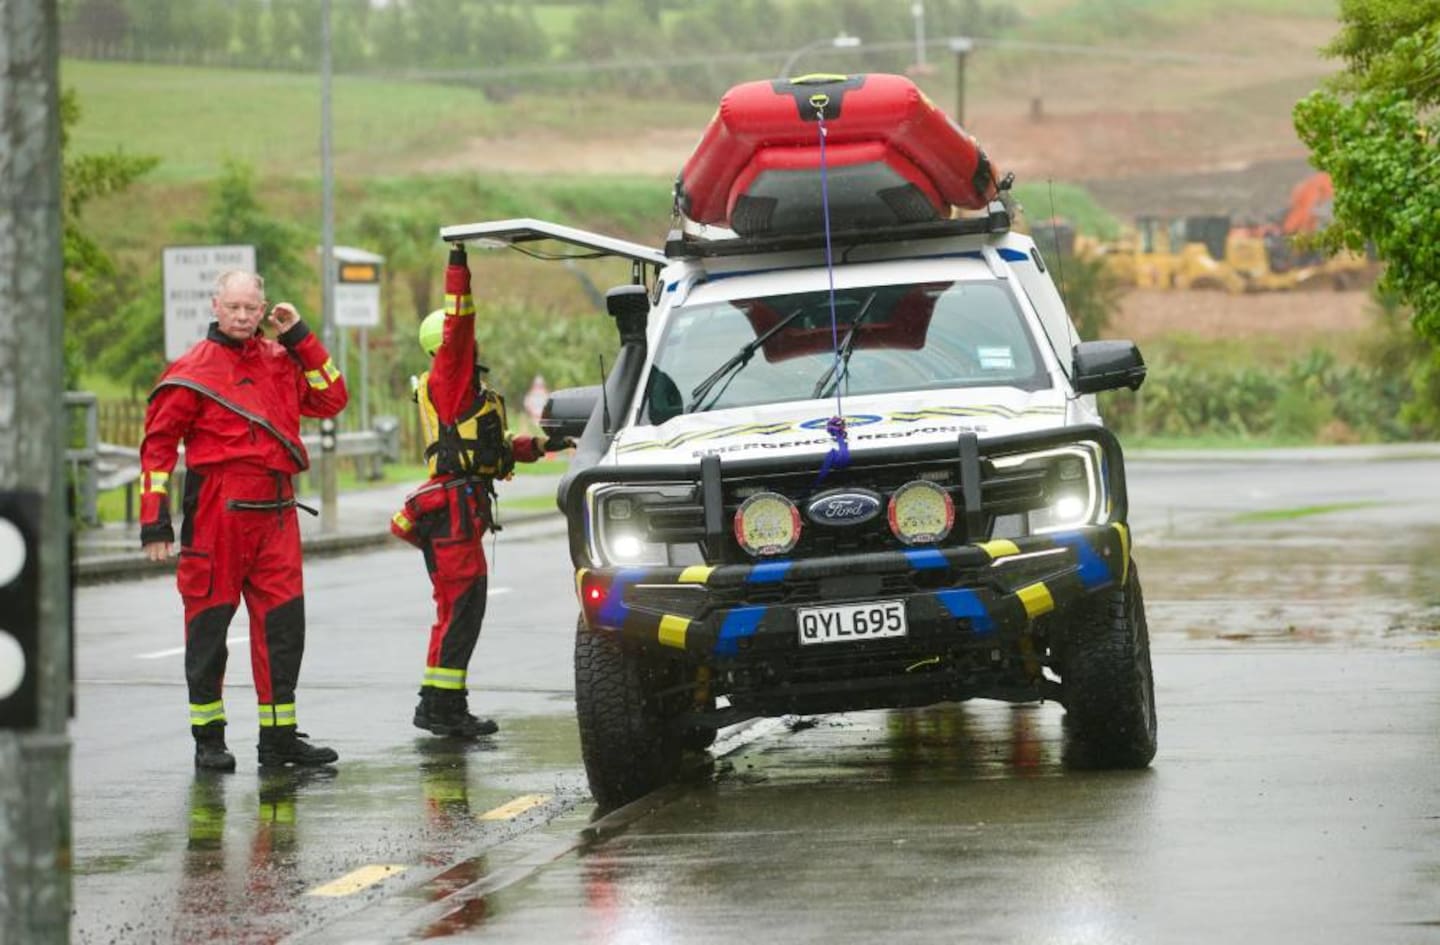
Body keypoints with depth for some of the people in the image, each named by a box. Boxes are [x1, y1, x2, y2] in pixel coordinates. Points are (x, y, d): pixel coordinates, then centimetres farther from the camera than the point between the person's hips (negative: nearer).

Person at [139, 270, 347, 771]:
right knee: (209, 622, 1)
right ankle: (208, 738, 9)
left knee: (283, 621, 4)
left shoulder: (280, 361, 14)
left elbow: (331, 400, 16)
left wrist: (300, 337, 8)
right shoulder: (194, 369, -2)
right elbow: (158, 444, -2)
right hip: (217, 511, -5)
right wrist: (155, 519, -8)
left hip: (276, 512, 5)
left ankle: (279, 736, 10)